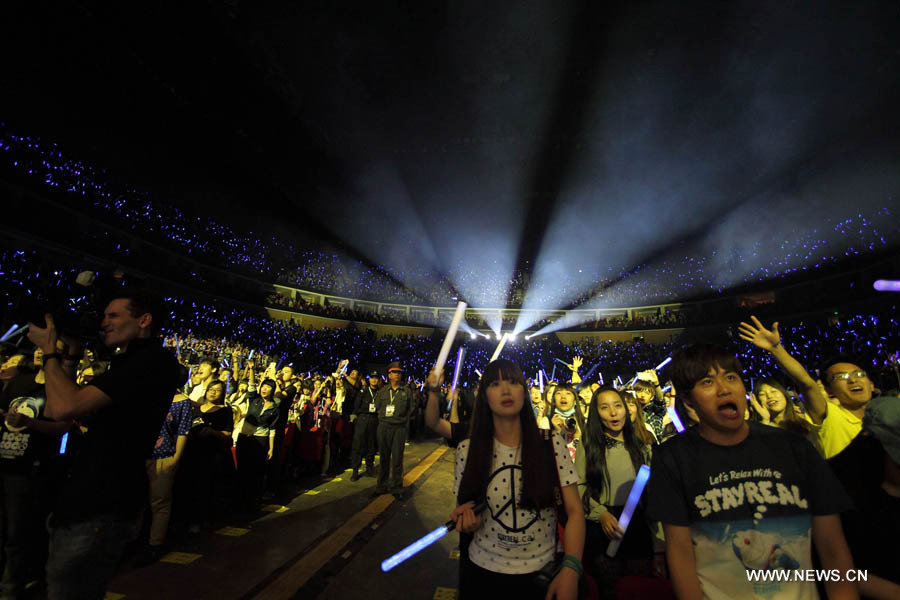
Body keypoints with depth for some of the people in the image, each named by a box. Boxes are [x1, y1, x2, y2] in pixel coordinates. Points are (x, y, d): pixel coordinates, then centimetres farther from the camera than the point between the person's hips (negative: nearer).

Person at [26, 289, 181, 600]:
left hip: (100, 512, -10)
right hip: (85, 504, 10)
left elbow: (65, 407, -23)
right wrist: (67, 358, 10)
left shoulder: (154, 360, -18)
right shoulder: (127, 365, 15)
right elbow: (52, 411, 17)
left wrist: (49, 352, -7)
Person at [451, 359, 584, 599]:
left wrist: (570, 569, -17)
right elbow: (463, 505, 3)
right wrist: (467, 519, -18)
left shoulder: (552, 445, -11)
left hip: (541, 572, 0)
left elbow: (575, 511, -7)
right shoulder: (467, 451, -10)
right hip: (483, 569, 1)